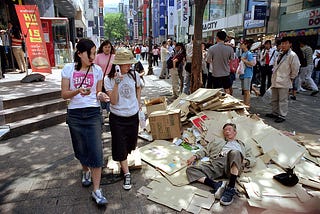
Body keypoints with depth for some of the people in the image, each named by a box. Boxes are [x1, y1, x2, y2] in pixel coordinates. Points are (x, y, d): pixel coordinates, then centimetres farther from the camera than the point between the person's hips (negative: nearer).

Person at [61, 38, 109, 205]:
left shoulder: (97, 70, 2)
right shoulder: (68, 69, -1)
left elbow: (98, 93, 8)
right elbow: (64, 94, -3)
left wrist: (100, 95, -16)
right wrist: (78, 91, -22)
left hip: (93, 113, 0)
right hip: (74, 114, 1)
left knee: (96, 150, -6)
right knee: (80, 148, 13)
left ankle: (96, 191, 3)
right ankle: (86, 172, 45)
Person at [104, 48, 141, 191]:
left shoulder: (134, 75, -5)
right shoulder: (109, 80, -11)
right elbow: (113, 101, -18)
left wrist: (139, 106, 14)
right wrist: (117, 83, -28)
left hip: (133, 115, 3)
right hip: (117, 117, -3)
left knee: (130, 143, 18)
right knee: (120, 146, 1)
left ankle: (123, 159, 50)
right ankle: (126, 174, 15)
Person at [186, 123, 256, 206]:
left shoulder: (242, 146, 35)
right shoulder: (217, 143, 38)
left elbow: (253, 160, 23)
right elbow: (205, 150, 28)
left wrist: (245, 161, 0)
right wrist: (195, 156, 9)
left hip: (232, 164, -2)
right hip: (216, 162, 2)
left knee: (235, 153, -38)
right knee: (191, 169, -21)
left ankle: (230, 188, -35)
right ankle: (216, 185, -33)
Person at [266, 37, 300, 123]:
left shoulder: (292, 55, -13)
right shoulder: (280, 54, 13)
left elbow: (295, 68, -14)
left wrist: (291, 78, -5)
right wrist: (273, 76, 14)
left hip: (284, 82, -8)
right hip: (275, 81, 8)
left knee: (282, 100, 1)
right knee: (274, 99, 17)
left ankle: (282, 116, 11)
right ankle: (275, 113, 31)